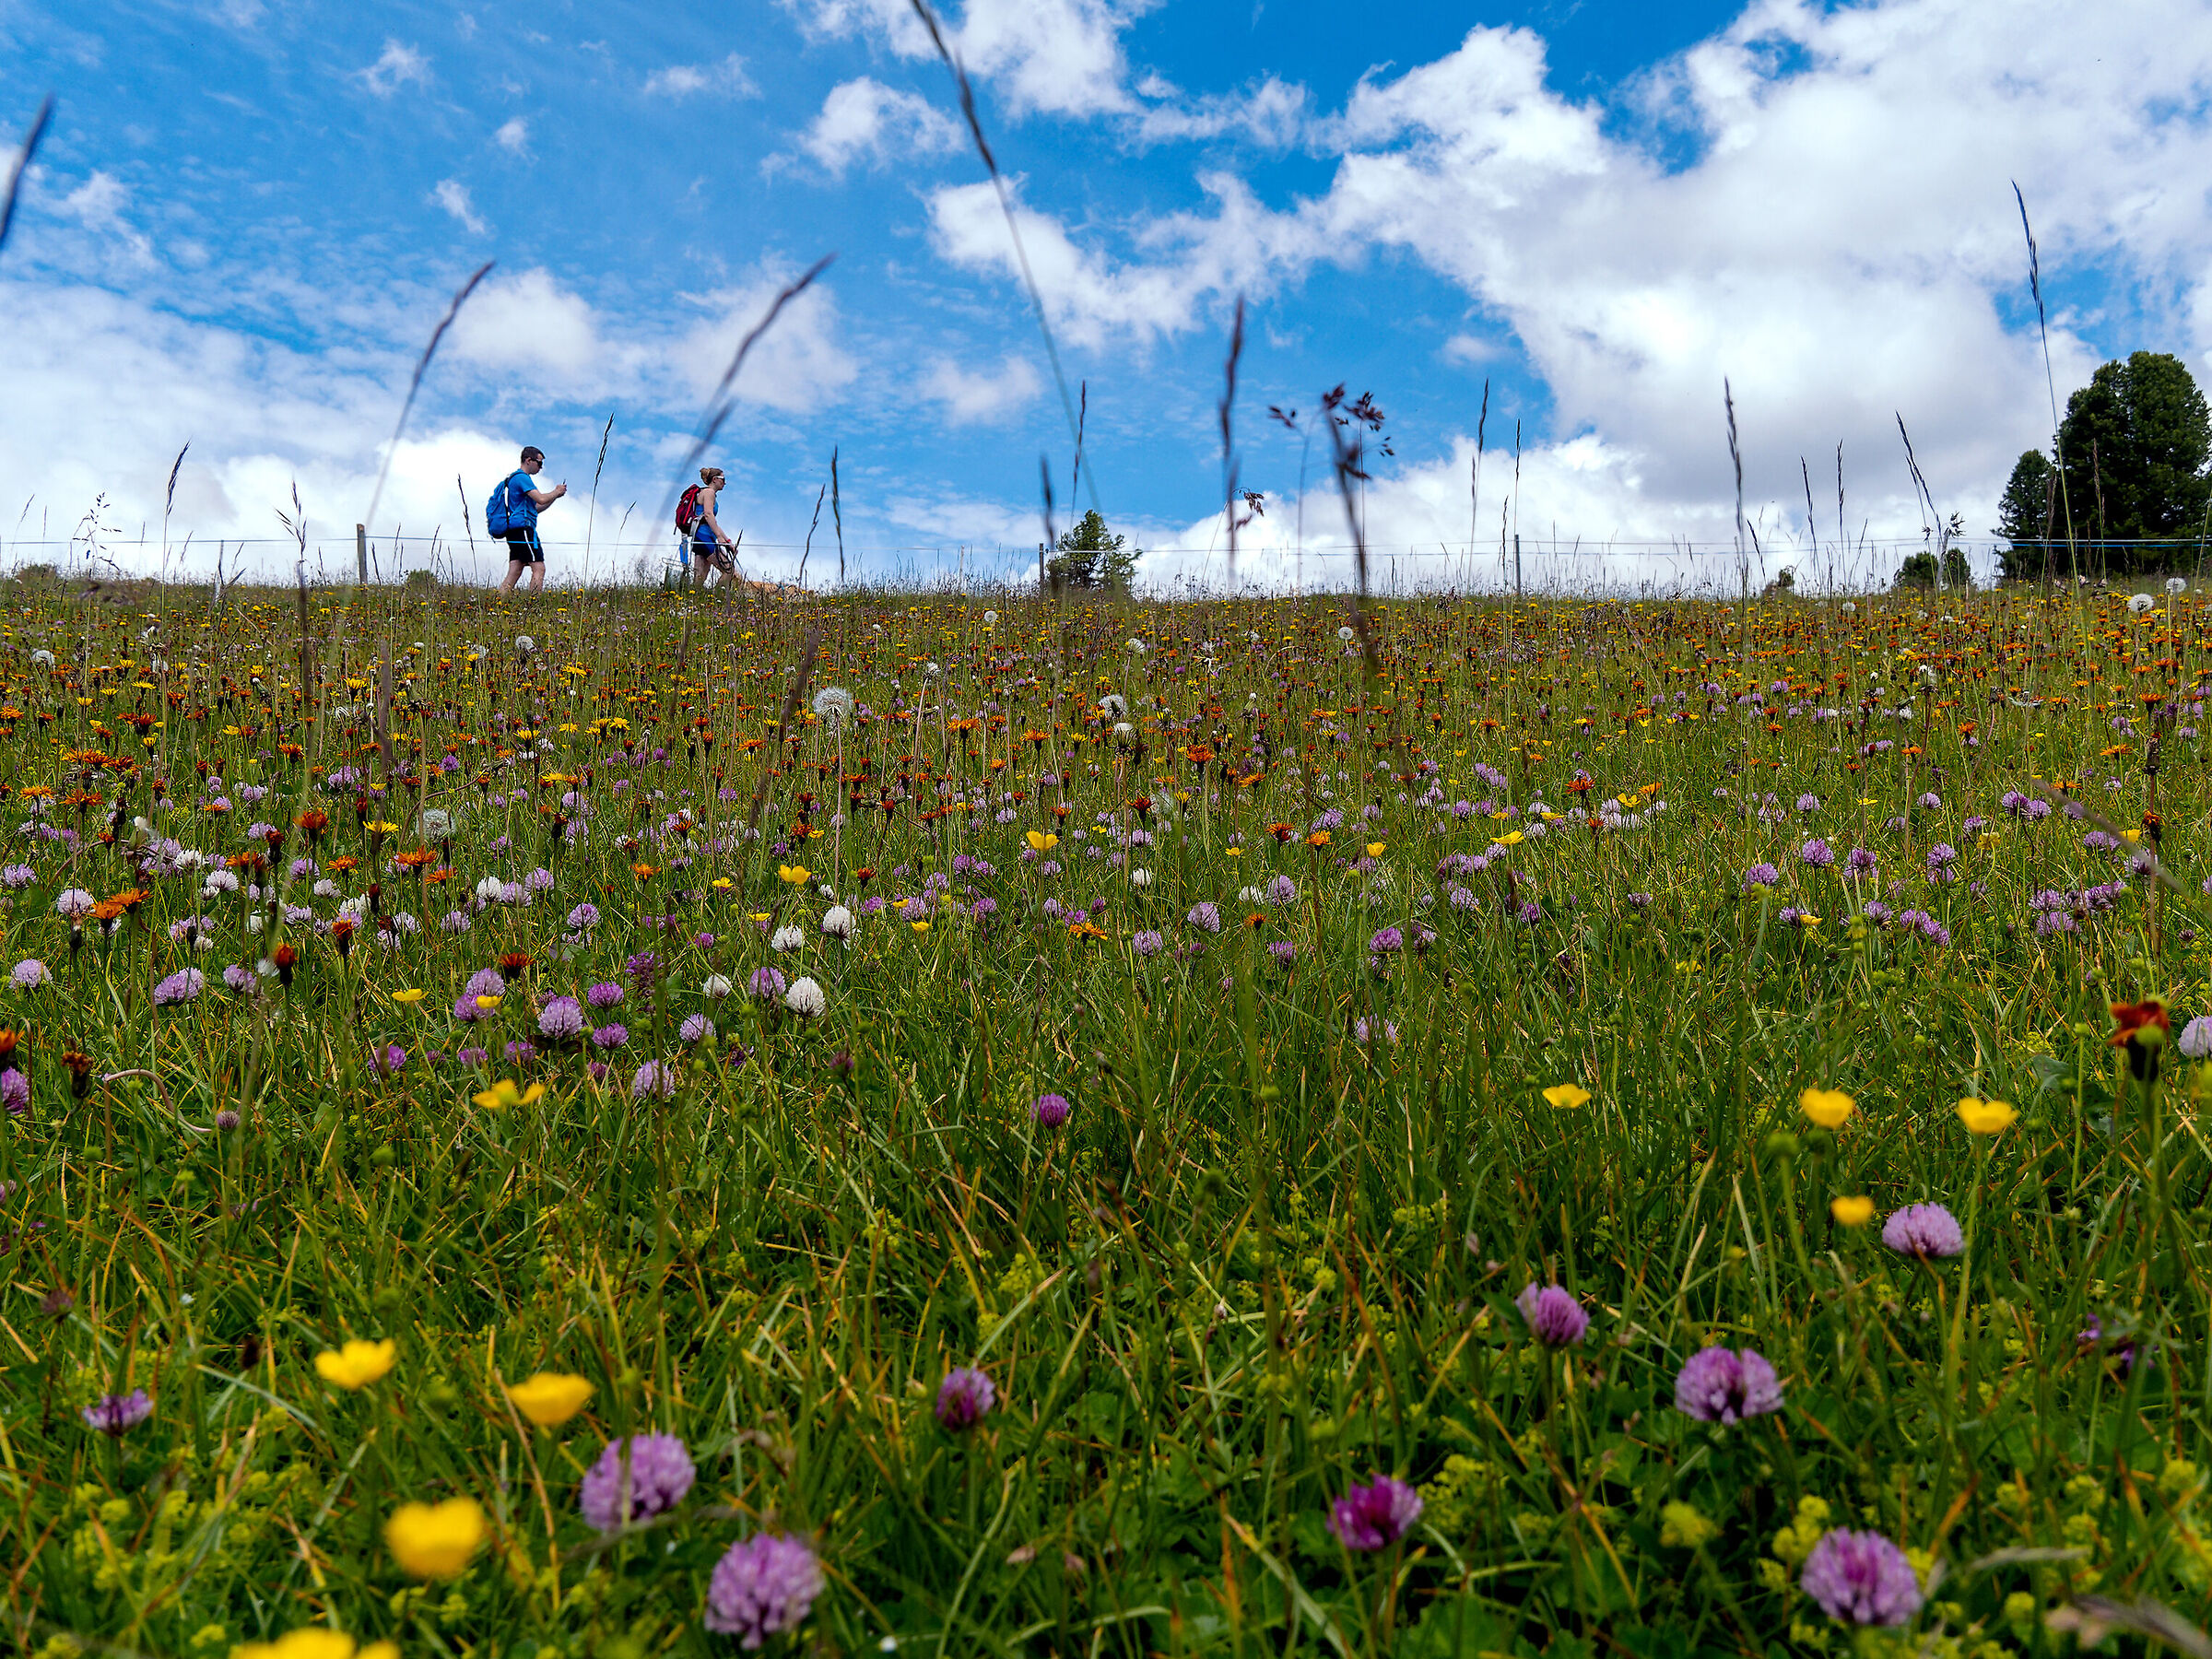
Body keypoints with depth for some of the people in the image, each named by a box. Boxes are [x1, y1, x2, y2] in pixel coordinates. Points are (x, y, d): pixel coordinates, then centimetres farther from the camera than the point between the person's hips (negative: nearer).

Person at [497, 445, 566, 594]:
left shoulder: (516, 478, 26)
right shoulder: (522, 477, -8)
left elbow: (535, 508, 28)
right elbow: (541, 499, -19)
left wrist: (555, 495, 18)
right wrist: (556, 492, -1)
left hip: (514, 531, 10)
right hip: (523, 528, -10)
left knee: (514, 574, 4)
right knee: (539, 568, -12)